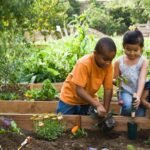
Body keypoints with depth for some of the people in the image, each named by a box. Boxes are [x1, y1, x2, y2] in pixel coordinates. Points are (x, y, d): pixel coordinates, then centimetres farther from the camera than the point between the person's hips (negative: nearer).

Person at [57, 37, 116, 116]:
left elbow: (108, 89, -13)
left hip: (88, 100, 4)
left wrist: (105, 111, -19)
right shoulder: (84, 63, -32)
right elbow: (79, 90, -34)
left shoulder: (108, 65, -17)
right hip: (70, 99, -4)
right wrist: (97, 105, -41)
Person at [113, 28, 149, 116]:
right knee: (127, 106, -29)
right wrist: (115, 81, -20)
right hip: (126, 91, 0)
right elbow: (115, 80, 7)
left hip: (139, 92, 0)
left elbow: (142, 80, -20)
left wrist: (138, 96, -35)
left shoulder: (143, 61, -9)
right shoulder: (119, 62, -4)